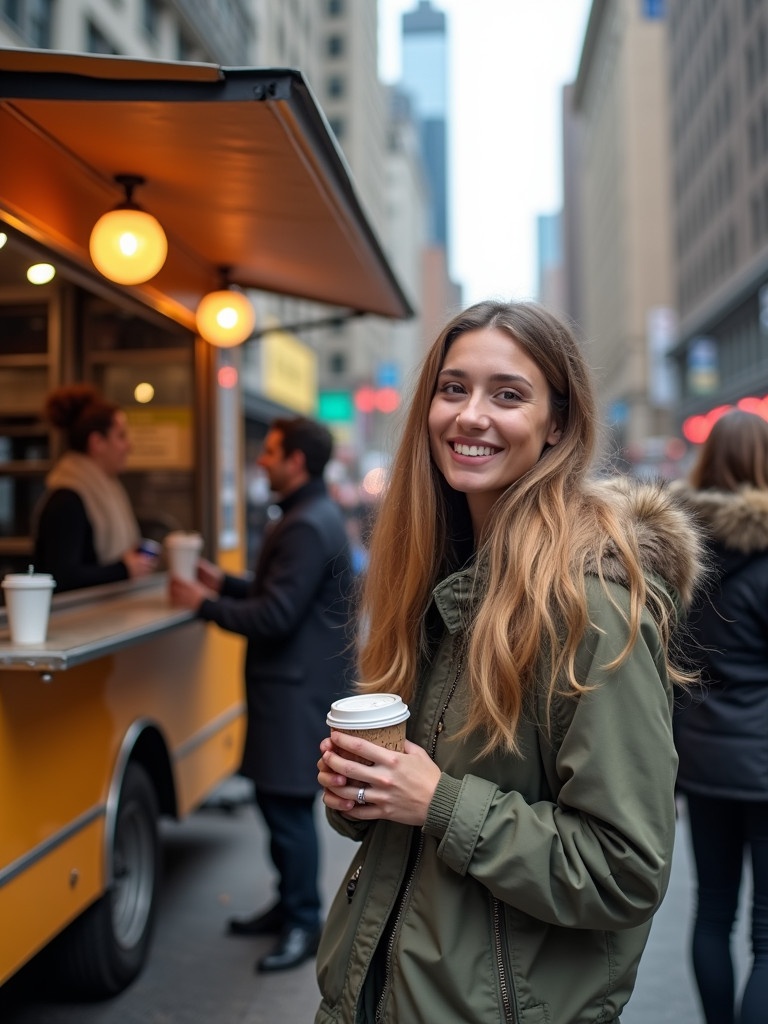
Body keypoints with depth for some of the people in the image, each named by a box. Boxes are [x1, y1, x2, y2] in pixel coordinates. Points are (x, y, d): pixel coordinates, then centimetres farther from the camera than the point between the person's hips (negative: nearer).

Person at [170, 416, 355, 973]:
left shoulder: (308, 527, -19)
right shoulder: (312, 515, 14)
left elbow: (275, 616, -23)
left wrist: (205, 604, -13)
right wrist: (224, 582, 13)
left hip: (300, 688, -10)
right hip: (293, 681, 10)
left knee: (289, 803, -2)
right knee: (278, 799, 17)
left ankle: (304, 923, 11)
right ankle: (289, 905, 30)